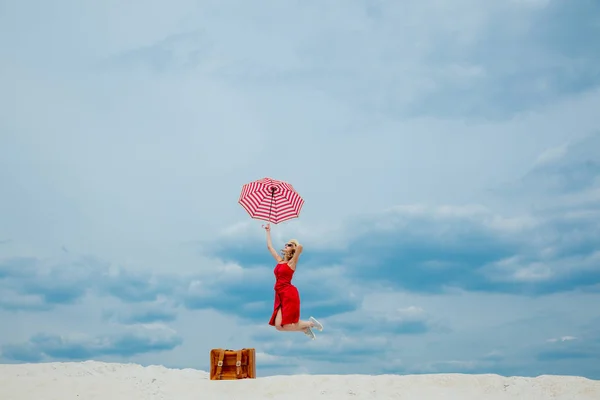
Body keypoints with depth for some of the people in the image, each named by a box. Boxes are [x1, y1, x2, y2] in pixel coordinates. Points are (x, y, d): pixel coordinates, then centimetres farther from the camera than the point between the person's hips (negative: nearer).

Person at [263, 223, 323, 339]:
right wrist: (268, 231, 32)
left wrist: (295, 242, 2)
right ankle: (305, 329, 15)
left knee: (288, 326, -13)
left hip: (289, 294, -7)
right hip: (280, 296, 7)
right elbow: (269, 247, 28)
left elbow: (300, 247, -19)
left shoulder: (292, 262, 0)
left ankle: (310, 323, 14)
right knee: (278, 326, -7)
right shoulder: (279, 261, 18)